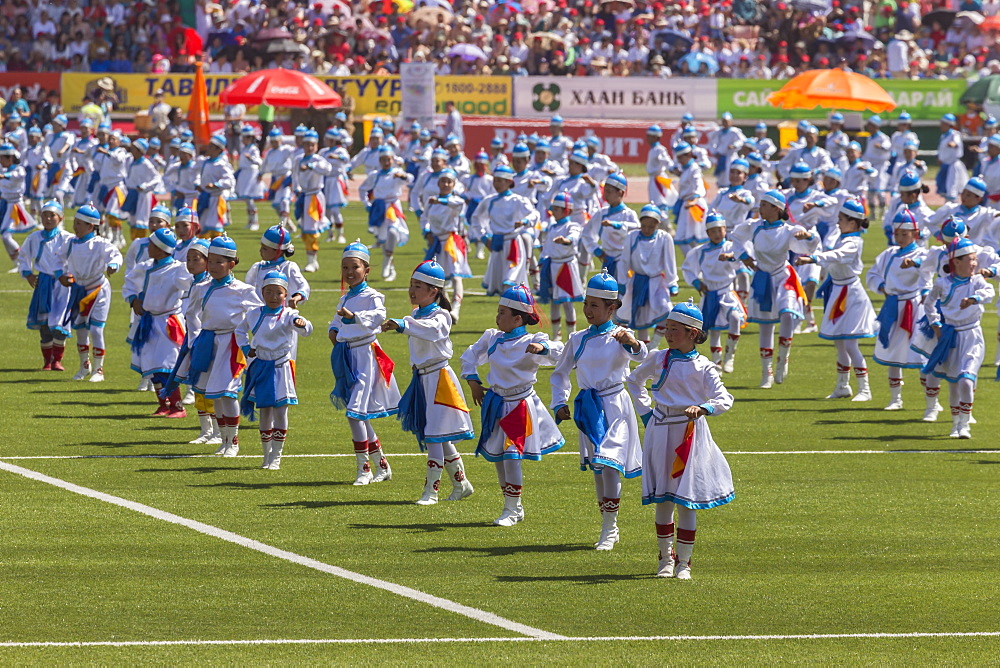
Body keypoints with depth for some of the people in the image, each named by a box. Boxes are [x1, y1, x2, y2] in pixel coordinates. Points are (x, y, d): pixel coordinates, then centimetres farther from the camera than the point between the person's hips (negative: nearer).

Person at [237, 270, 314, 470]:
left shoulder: (288, 315, -8)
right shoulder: (254, 314, 4)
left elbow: (304, 329, -27)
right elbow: (240, 330, 25)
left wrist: (302, 324, -51)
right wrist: (246, 348, 10)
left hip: (280, 367, -3)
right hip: (260, 367, 3)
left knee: (280, 410, -5)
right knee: (264, 411, 8)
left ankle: (276, 456, 4)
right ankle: (266, 455, 19)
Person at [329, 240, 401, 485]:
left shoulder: (371, 296, -9)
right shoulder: (345, 299, 15)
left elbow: (378, 315, -29)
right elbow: (337, 320, 32)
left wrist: (354, 316, -45)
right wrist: (333, 330, 10)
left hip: (365, 353, -9)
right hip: (346, 355, 9)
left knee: (355, 412, -13)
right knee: (357, 415, 11)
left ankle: (364, 468, -6)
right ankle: (382, 465, 23)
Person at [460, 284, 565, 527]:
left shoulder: (530, 342, -13)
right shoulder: (492, 338, 4)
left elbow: (559, 353, -26)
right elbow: (470, 356, 18)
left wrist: (543, 348, -45)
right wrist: (473, 381, 7)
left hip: (520, 404, -7)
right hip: (496, 403, 7)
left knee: (512, 456, -11)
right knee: (496, 457, 10)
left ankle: (511, 510, 2)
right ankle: (515, 507, 23)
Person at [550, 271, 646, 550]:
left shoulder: (619, 336, -7)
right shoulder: (578, 339, 7)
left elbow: (641, 355, -28)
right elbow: (560, 373, 19)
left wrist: (632, 344, -50)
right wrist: (560, 403, 7)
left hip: (614, 406, -5)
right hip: (587, 408, 5)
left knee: (609, 464, -14)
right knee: (596, 468, 10)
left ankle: (609, 529, -7)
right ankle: (608, 526, 21)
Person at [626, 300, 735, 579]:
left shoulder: (702, 367, -4)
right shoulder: (658, 359, 6)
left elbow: (724, 399, -11)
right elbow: (634, 380, 24)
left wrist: (703, 408, -31)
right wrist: (645, 410, 13)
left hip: (690, 434, -3)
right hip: (660, 432, 3)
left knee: (685, 500, -1)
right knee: (662, 500, 4)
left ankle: (684, 561, 7)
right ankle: (666, 557, 17)